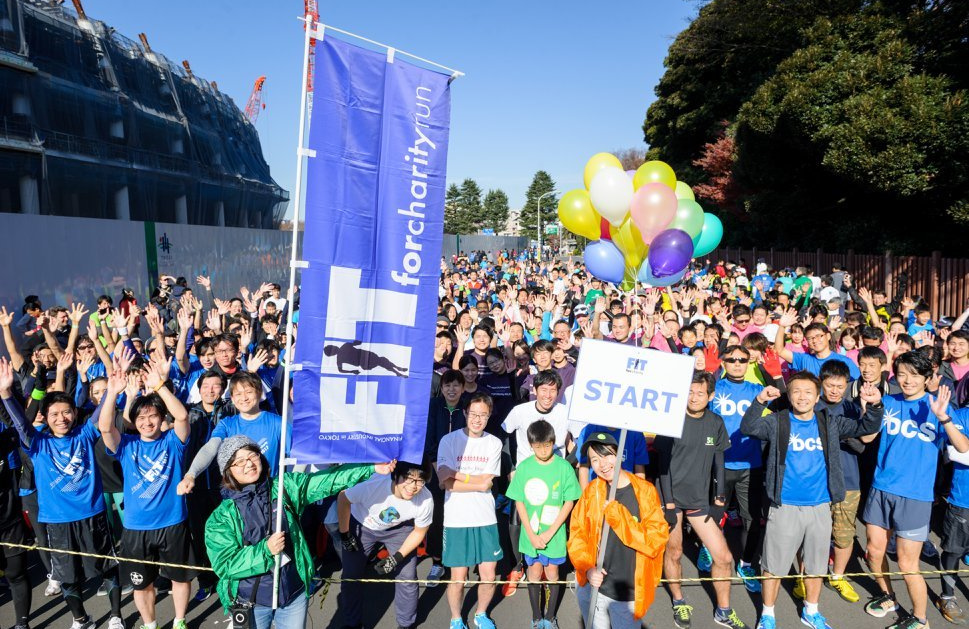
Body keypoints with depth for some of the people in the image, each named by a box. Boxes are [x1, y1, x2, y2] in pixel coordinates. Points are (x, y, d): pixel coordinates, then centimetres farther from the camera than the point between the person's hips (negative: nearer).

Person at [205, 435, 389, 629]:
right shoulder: (221, 517, -8)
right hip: (250, 604, -2)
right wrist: (265, 549, -24)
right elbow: (225, 565, -11)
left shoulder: (285, 487, -2)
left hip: (294, 593, 2)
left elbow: (326, 480, -7)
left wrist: (372, 467, -13)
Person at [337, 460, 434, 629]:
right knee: (351, 576, 0)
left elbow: (419, 532, -11)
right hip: (362, 525, -1)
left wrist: (397, 557, -15)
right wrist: (344, 534, -14)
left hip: (398, 528, 1)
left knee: (407, 577, -1)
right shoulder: (374, 485, -42)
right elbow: (343, 499, -20)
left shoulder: (426, 500, -33)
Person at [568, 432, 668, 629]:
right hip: (592, 587, 2)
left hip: (629, 594, -2)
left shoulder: (645, 491, -11)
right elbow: (577, 533, 0)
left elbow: (655, 541, -16)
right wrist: (587, 568, -14)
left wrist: (618, 516, -23)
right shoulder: (591, 491, -5)